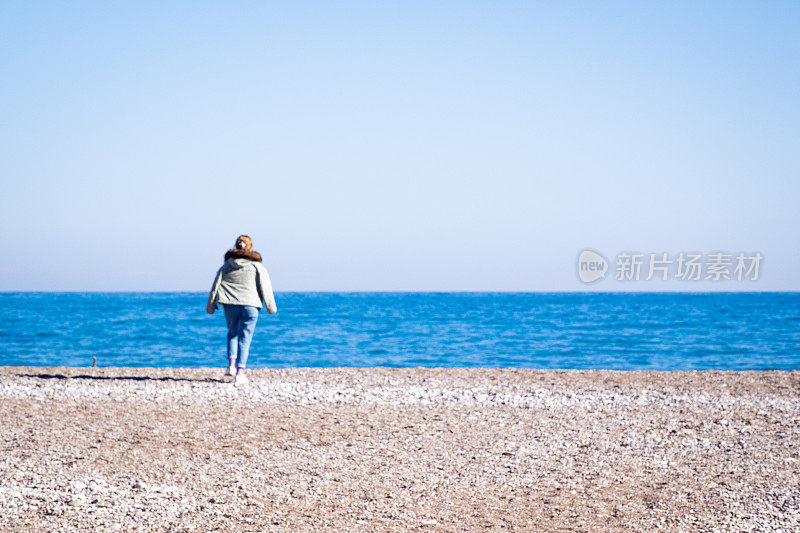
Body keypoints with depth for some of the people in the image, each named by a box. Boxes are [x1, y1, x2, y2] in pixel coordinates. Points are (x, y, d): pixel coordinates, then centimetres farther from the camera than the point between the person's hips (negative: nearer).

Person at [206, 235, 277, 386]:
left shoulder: (226, 266, 8)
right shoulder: (257, 266, 3)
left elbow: (215, 287, 9)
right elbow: (265, 288, 0)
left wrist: (210, 307, 15)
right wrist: (271, 308, 5)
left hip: (230, 305, 2)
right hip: (250, 305, -2)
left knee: (232, 333, 23)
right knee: (245, 339, 1)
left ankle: (231, 364, 7)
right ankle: (240, 373, -5)